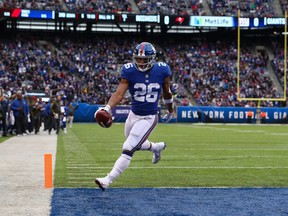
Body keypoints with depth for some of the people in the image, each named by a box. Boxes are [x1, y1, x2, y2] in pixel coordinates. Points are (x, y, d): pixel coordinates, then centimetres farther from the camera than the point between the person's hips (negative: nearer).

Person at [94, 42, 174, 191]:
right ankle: (157, 147, 55)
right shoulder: (130, 71, -11)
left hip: (149, 118, -4)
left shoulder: (162, 71, -10)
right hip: (133, 115, 4)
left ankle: (108, 180, -9)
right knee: (136, 144, 24)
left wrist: (170, 111, 21)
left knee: (128, 150, -11)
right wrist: (107, 108, -38)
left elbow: (166, 92, 8)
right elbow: (119, 93, -20)